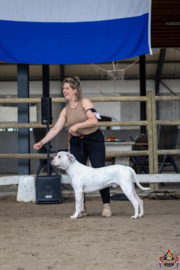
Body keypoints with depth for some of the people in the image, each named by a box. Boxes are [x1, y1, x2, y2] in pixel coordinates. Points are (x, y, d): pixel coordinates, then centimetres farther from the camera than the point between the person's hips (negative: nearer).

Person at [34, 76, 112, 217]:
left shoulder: (85, 103, -9)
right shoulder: (65, 111, 5)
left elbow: (94, 121, -20)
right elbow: (55, 129, 0)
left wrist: (77, 125, -30)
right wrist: (42, 142, -10)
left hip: (94, 140, -5)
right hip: (77, 143, 5)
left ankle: (107, 206, 1)